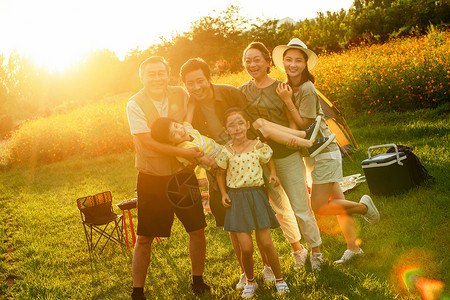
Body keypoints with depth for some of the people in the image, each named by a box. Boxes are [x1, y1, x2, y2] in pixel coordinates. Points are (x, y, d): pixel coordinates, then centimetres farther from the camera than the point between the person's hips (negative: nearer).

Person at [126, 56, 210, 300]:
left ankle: (197, 280, 28)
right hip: (152, 179, -3)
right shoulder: (135, 104, -11)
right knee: (144, 238, 2)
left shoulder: (180, 95, -1)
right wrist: (183, 152, -24)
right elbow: (147, 141, -20)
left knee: (197, 230, 8)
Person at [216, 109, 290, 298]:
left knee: (266, 243, -2)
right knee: (246, 247, -7)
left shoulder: (259, 147, -2)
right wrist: (224, 193, 2)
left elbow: (269, 160, 18)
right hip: (236, 199, 0)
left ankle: (279, 279, 20)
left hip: (256, 196, 1)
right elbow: (221, 174, 12)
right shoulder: (226, 151, -3)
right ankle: (250, 281, 20)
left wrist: (273, 174, 2)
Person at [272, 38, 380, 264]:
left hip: (324, 152, -8)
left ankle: (363, 206, 14)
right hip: (312, 153, 8)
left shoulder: (307, 89, -20)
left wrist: (287, 100, -23)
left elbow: (304, 124, -20)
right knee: (337, 201, 14)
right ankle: (353, 248, 24)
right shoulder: (288, 88, 5)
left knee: (319, 207, -6)